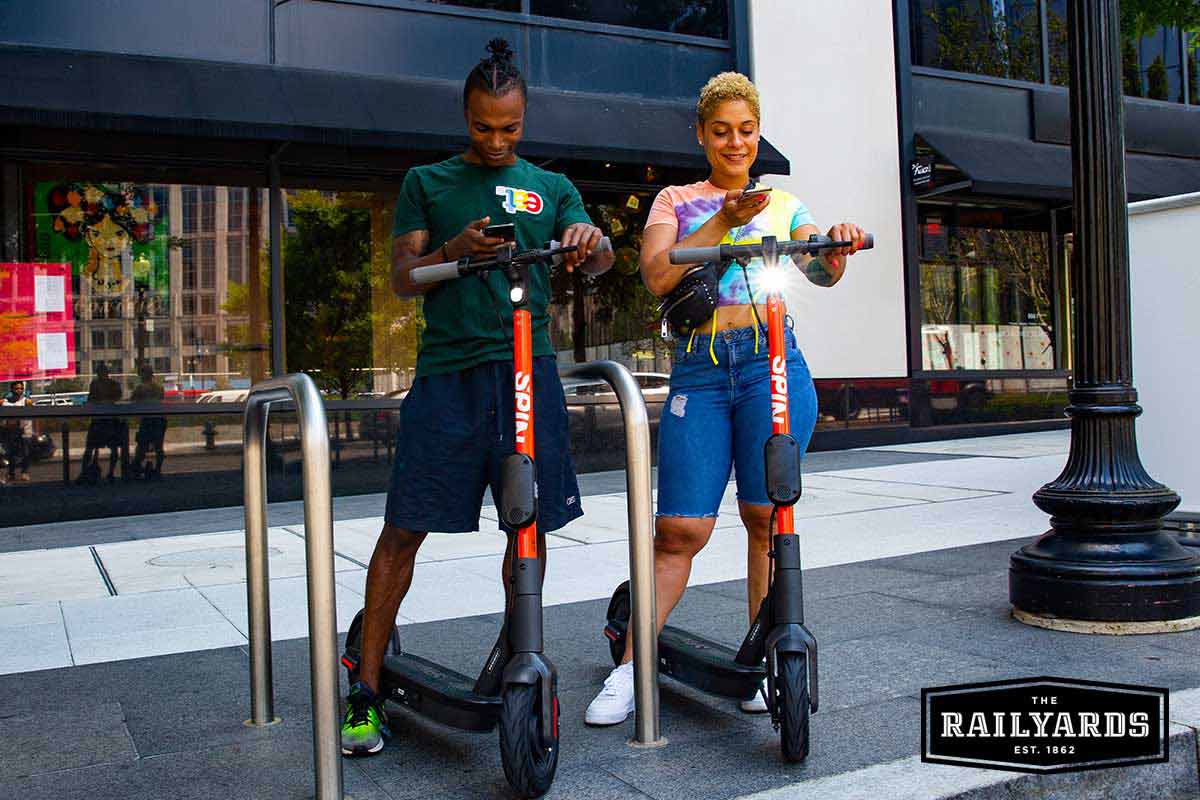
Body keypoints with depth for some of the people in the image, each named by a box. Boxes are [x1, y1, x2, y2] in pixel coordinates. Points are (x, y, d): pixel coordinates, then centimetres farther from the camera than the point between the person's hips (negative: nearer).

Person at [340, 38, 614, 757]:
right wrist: (453, 251, -13)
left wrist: (590, 240, -21)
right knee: (405, 528, -4)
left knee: (530, 524, 6)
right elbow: (402, 279, 7)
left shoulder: (551, 188, 17)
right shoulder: (427, 184, 13)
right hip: (448, 372, -1)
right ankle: (367, 687, 6)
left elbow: (595, 263, 3)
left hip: (528, 368, 2)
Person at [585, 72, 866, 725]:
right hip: (699, 369, -1)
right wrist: (723, 221, -13)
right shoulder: (676, 200, 16)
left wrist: (837, 249, -22)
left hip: (772, 359, 1)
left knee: (766, 517, 1)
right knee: (679, 528, -4)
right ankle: (630, 667, 6)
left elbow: (821, 272, 1)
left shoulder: (784, 204, 18)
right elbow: (657, 275, -2)